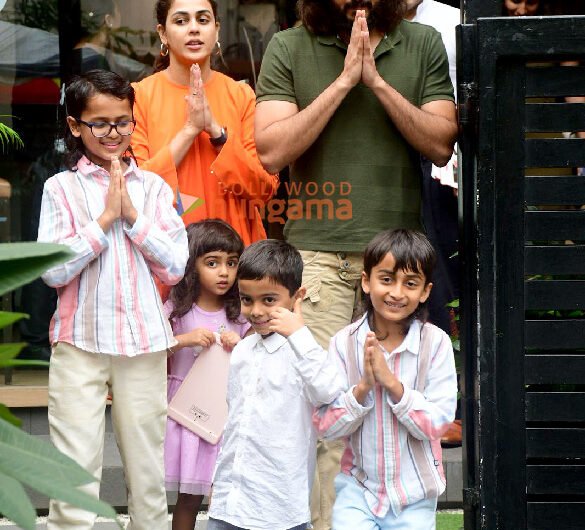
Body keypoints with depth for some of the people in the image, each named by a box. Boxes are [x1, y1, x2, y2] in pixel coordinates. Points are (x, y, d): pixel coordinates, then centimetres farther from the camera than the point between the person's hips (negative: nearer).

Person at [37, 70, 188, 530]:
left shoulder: (153, 187, 6)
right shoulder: (62, 188, 0)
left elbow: (175, 267, 0)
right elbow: (53, 270, -9)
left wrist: (132, 215, -8)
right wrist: (105, 218, -11)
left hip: (144, 340, 2)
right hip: (80, 341, -2)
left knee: (147, 466, 9)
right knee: (75, 473, -4)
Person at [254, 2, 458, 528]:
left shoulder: (423, 44, 9)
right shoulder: (290, 49, 4)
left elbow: (441, 144, 2)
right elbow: (272, 151, -5)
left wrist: (377, 80, -8)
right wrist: (344, 80, -9)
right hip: (318, 251, -2)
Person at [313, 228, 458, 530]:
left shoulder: (435, 343, -9)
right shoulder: (345, 343, -6)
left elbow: (437, 422, -12)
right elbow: (326, 426, -7)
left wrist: (391, 382, -22)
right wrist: (363, 386, -22)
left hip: (414, 496, 0)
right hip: (358, 488, 0)